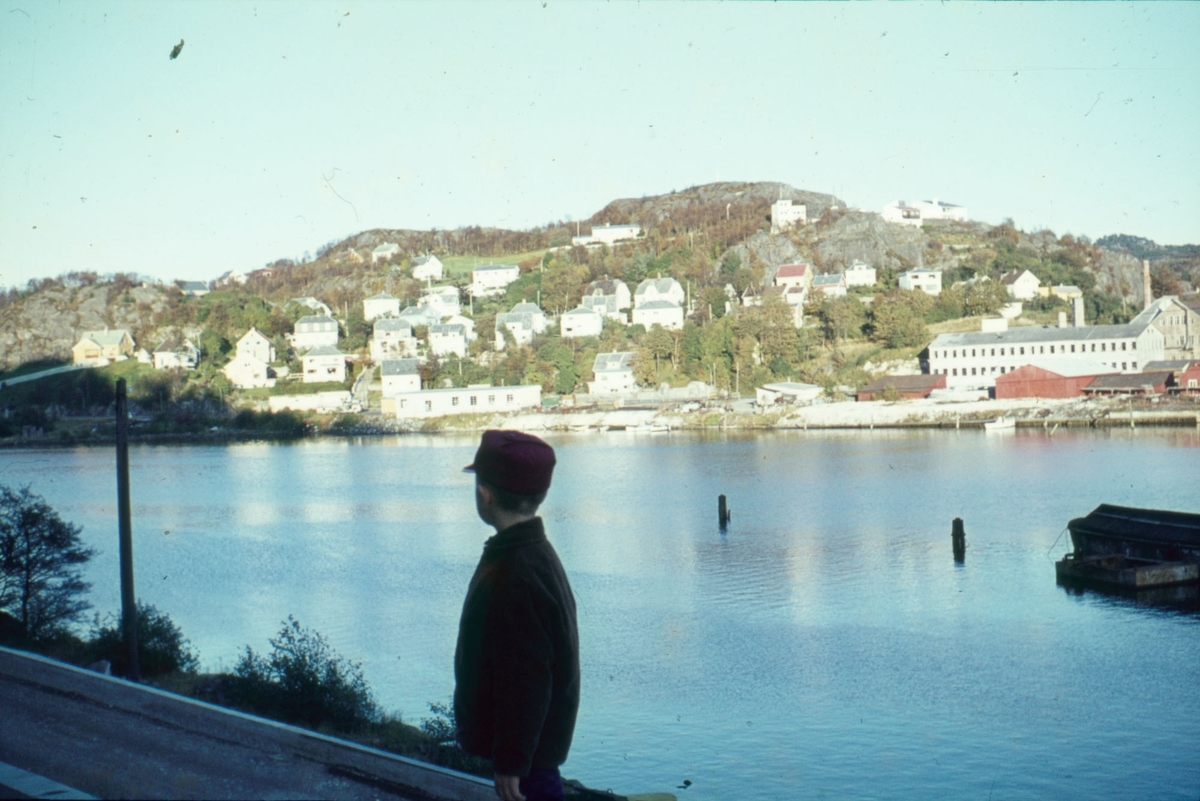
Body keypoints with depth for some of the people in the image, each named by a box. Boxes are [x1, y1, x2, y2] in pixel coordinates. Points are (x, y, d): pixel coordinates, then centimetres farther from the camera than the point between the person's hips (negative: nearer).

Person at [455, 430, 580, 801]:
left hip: (528, 752, -10)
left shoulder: (515, 576, -28)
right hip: (537, 739, 10)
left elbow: (525, 686, -27)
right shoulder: (536, 553, 5)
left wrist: (510, 763, -20)